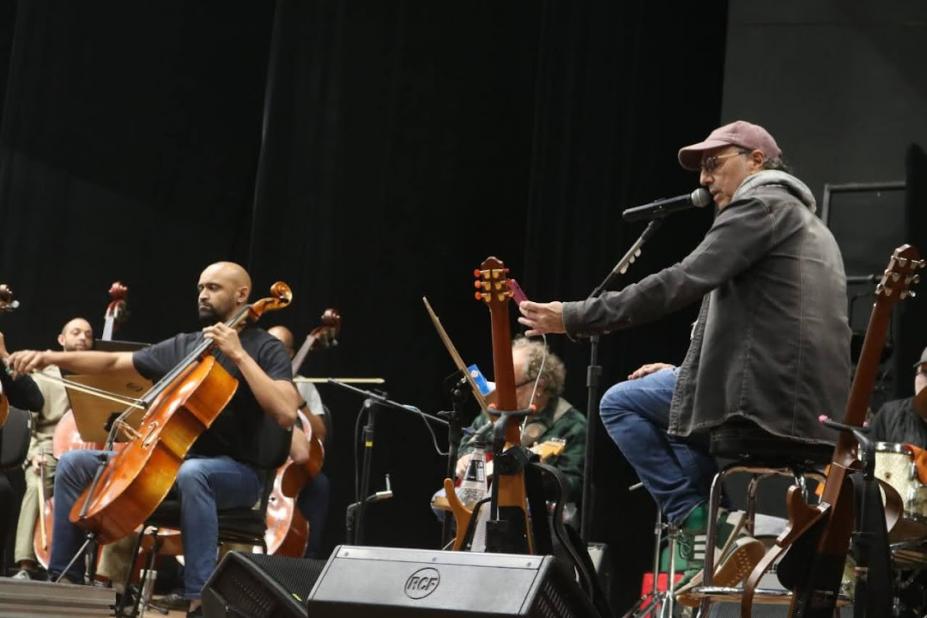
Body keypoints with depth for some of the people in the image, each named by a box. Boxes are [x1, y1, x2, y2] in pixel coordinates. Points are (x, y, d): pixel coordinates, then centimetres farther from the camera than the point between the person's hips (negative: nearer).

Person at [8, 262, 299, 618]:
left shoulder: (265, 348, -5)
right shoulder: (182, 346, 14)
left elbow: (286, 414, -22)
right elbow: (113, 363, 13)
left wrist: (239, 355, -21)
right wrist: (52, 357, -2)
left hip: (236, 471, -7)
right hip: (171, 460, 7)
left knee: (191, 473, -43)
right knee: (74, 463, -3)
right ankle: (63, 577, 3)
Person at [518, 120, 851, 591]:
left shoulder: (760, 203, -5)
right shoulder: (808, 224, 27)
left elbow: (686, 282, -16)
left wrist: (574, 318, -14)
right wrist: (685, 373, 21)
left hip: (769, 399, -10)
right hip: (815, 409, 10)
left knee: (621, 403, 1)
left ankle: (696, 522, -3)